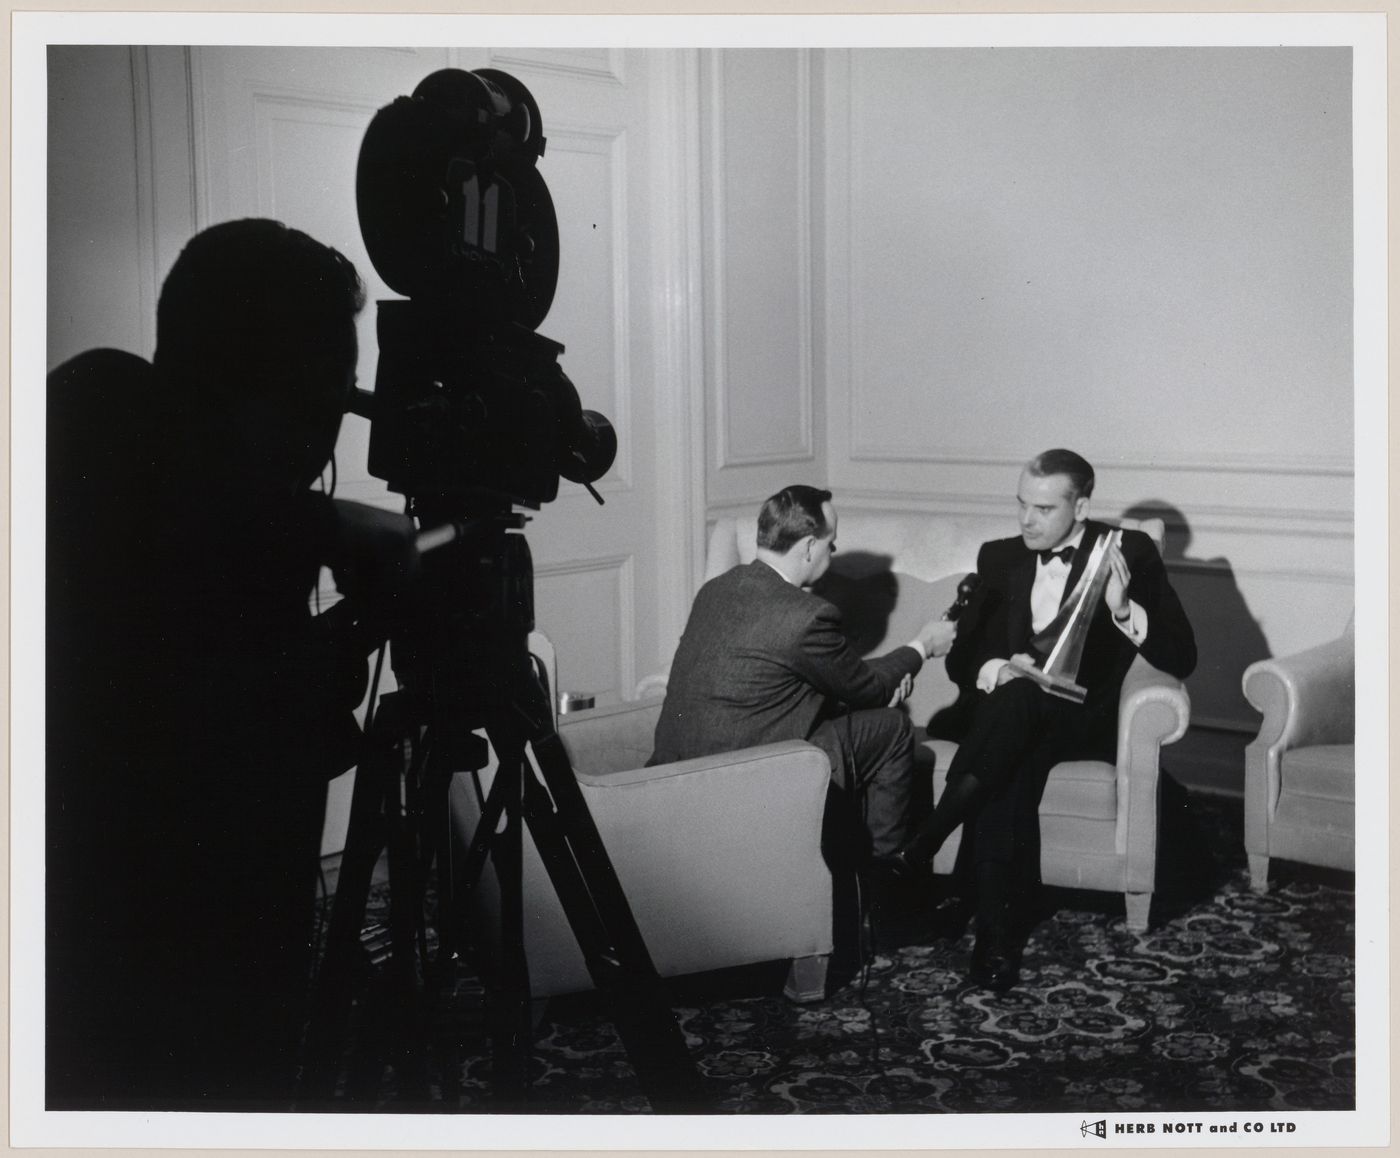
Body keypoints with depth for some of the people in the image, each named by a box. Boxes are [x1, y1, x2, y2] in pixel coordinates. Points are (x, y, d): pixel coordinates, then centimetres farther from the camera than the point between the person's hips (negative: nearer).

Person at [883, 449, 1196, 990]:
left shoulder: (1130, 553, 3)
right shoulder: (1000, 557, 14)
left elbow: (1180, 657, -5)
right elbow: (961, 656, 11)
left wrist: (1123, 608, -23)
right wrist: (997, 670, -13)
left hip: (1082, 718, -2)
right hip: (1008, 714, 3)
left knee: (1018, 701, -36)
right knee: (1010, 769, -33)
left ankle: (919, 851, -35)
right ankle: (998, 935, -33)